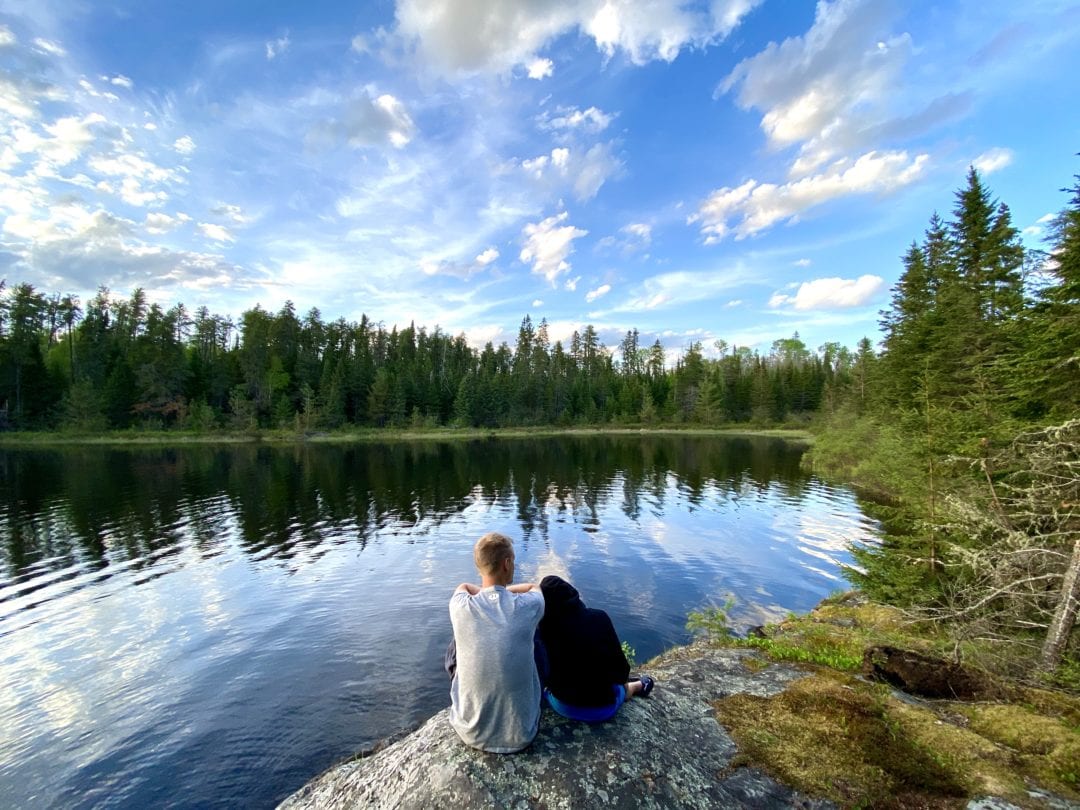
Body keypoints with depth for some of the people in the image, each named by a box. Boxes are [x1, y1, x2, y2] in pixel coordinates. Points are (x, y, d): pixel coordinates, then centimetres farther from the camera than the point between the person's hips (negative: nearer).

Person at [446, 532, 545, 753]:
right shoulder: (528, 606, -18)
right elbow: (534, 587, 8)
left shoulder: (461, 607, -16)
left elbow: (464, 587, 10)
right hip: (520, 734, 0)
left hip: (471, 733, 1)